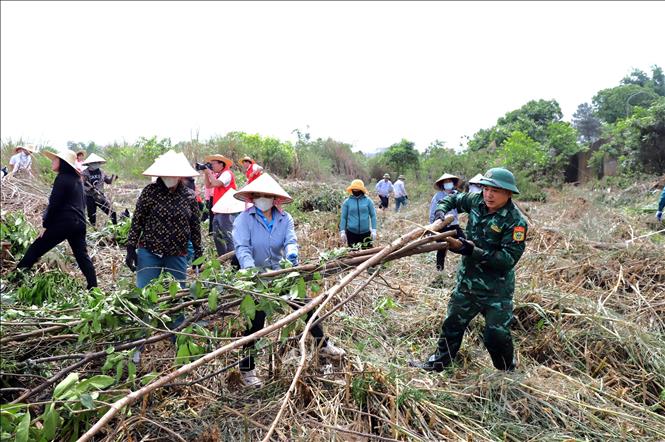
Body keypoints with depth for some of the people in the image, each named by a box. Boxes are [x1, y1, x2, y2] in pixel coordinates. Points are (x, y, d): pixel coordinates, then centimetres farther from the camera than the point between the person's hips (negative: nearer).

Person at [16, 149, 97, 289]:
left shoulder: (62, 178, -8)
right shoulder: (76, 178, 16)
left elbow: (54, 204, -11)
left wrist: (46, 225, -4)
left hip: (63, 222, -8)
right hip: (79, 222, 8)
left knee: (35, 250, 4)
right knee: (82, 256, 8)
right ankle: (93, 287, 6)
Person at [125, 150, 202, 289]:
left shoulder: (189, 196, -1)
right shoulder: (149, 191, -7)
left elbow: (195, 225, 7)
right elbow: (137, 220, -2)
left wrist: (198, 250, 10)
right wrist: (131, 248, -3)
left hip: (178, 256, 2)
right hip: (148, 253, -1)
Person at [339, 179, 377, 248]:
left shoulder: (368, 201, 1)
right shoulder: (347, 202, 1)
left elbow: (373, 215, 4)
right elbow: (343, 217, 3)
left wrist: (374, 230, -2)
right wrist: (342, 231, -2)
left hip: (365, 232, 0)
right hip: (351, 232, 0)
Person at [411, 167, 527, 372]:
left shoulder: (515, 221, -20)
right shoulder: (477, 201, -3)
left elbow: (509, 258, -25)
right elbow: (454, 198, 17)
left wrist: (474, 251, -30)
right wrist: (441, 210, -4)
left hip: (496, 289, -6)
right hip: (467, 281, 6)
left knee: (496, 335, -1)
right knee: (453, 324, 16)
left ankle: (507, 371, 27)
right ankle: (437, 363, 32)